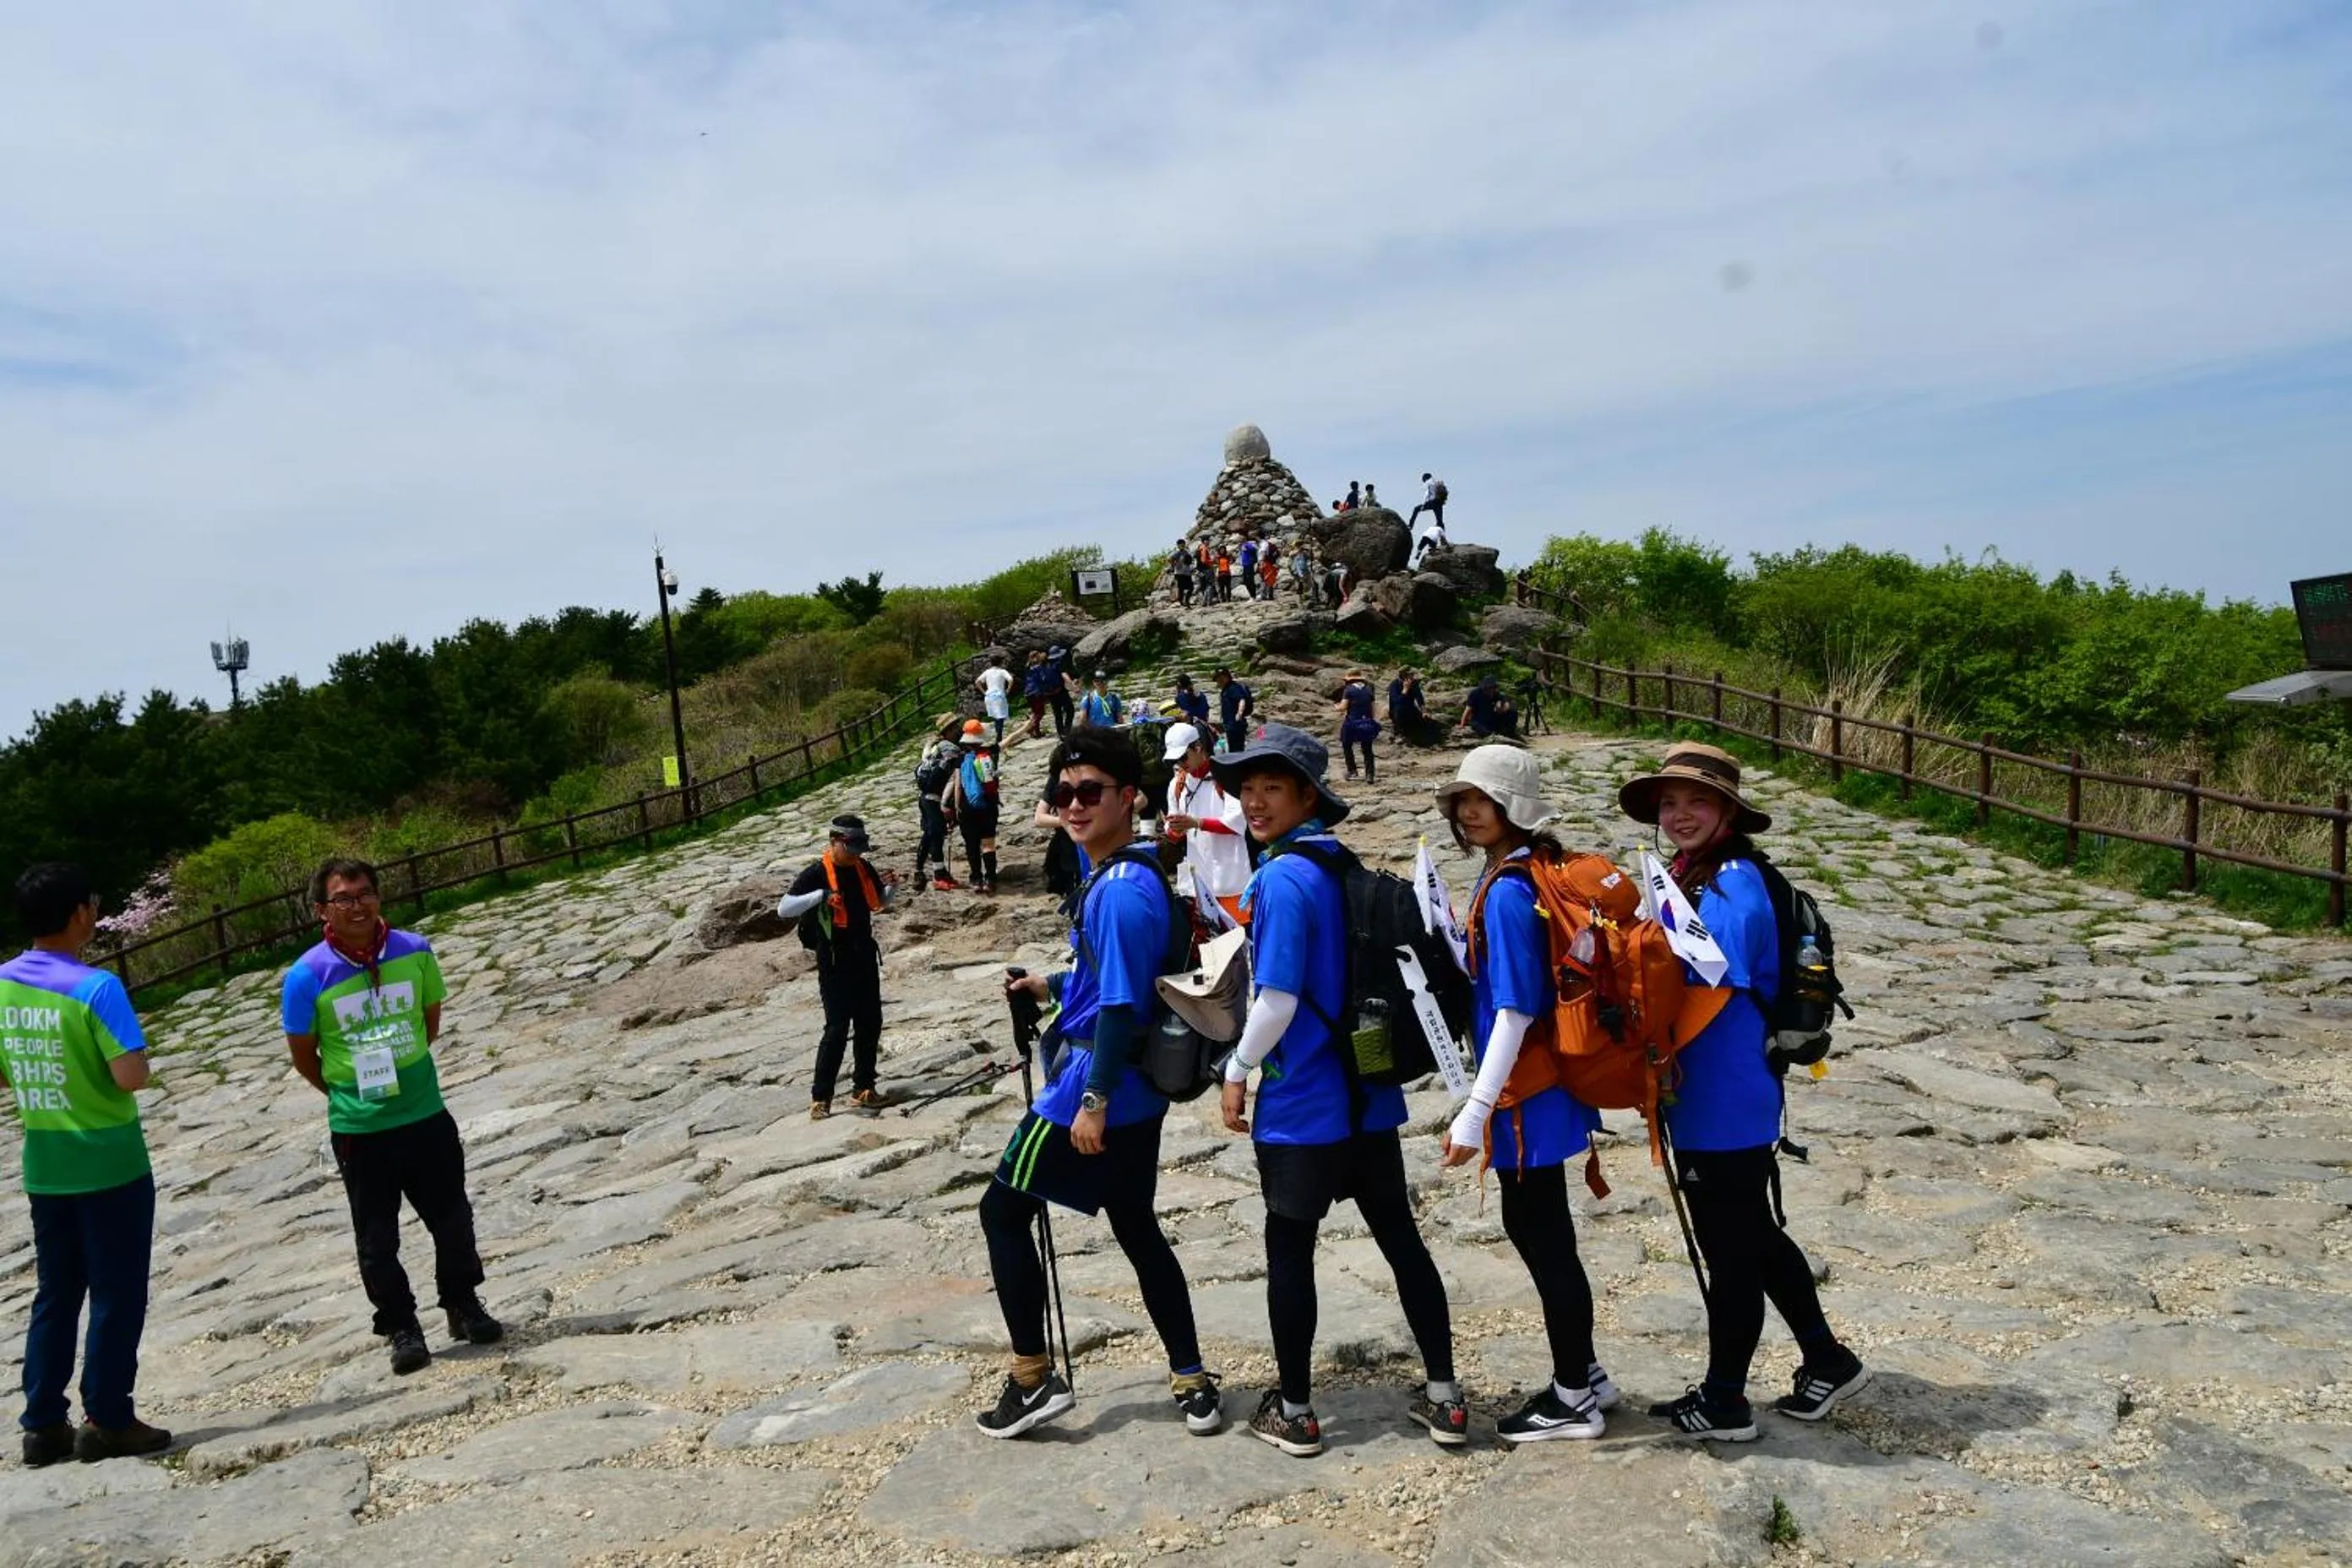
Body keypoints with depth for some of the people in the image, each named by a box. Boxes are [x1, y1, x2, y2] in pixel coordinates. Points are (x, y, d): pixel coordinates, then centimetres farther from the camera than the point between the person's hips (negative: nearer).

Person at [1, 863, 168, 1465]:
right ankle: (107, 1421, 10)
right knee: (117, 1298, 4)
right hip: (110, 1164, -6)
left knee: (55, 1297, 15)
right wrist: (133, 1057, -3)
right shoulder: (95, 987, -18)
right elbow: (132, 1075, -23)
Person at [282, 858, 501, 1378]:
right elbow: (303, 1055, -2)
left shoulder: (414, 951, -6)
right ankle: (401, 1328, 24)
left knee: (452, 1219, 13)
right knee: (377, 1237, 8)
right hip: (359, 1129, -2)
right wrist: (346, 1092, 7)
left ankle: (463, 1306, 32)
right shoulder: (308, 976, -14)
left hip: (427, 1114, 2)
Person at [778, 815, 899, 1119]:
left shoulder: (863, 868, 4)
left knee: (870, 1024, 9)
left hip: (864, 957, 6)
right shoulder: (817, 873, -13)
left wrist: (892, 886, -2)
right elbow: (784, 908, -20)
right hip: (834, 961, -6)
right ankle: (820, 1097, -2)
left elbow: (881, 901, 20)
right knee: (838, 1028, -9)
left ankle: (863, 1088, 20)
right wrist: (820, 895, -32)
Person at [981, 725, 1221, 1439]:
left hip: (1099, 1084, -10)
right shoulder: (1132, 875, 9)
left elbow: (1122, 1004, -24)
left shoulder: (1121, 891, -21)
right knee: (1137, 1229, 18)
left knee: (1003, 1211, 6)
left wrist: (1094, 1099, -21)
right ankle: (1192, 1380, 23)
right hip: (1137, 1090, 10)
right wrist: (1054, 986, 21)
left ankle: (1033, 1379, 14)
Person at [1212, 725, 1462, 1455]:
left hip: (1301, 1103, -7)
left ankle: (1293, 1412, 20)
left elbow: (1278, 999, -21)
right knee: (1400, 1238, 14)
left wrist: (1237, 1071, -7)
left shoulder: (1282, 879, -18)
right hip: (1368, 1095, 8)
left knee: (1289, 1250, 8)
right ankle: (1444, 1399, 23)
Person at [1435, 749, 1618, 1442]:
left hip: (1527, 1094, -9)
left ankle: (1573, 1400, 20)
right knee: (1536, 1228, 20)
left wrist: (1475, 1111, -22)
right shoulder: (1534, 874, 8)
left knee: (1542, 1237, 4)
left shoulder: (1506, 892, -21)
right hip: (1542, 1086, 9)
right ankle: (1583, 1373, 35)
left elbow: (1514, 1010, -24)